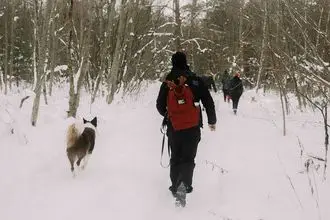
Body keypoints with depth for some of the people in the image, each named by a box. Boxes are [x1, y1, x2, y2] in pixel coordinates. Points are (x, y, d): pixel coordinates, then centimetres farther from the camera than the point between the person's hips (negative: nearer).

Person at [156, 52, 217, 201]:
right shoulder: (194, 80, -4)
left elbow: (160, 106, 11)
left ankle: (175, 186, 21)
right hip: (193, 128, -2)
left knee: (175, 158, 17)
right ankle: (184, 183, -23)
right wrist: (212, 121, 12)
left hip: (173, 128, 2)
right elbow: (208, 101, -1)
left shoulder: (167, 83, 2)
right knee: (188, 157, 0)